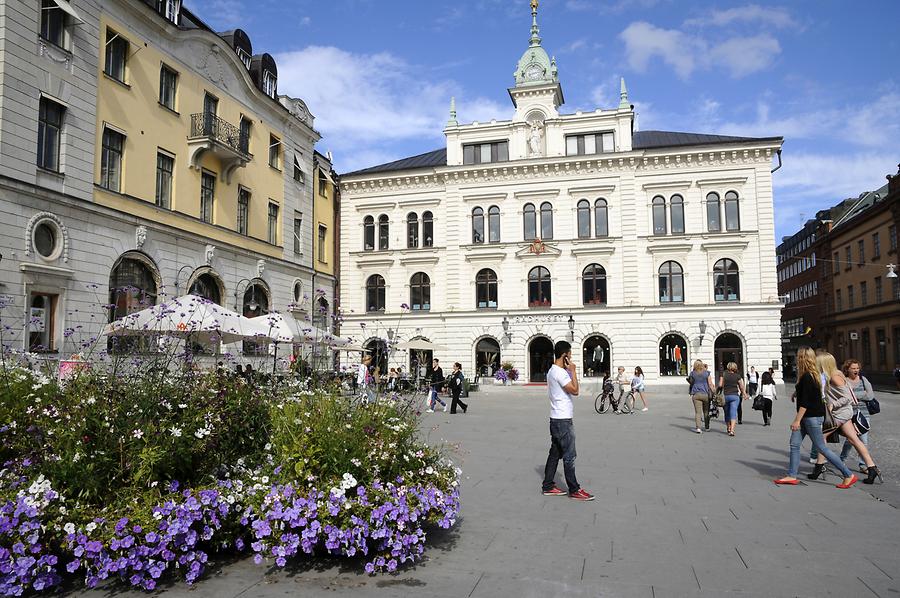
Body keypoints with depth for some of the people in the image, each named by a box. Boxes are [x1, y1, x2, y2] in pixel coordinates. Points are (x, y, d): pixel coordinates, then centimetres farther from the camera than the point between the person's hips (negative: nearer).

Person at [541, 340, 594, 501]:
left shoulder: (552, 370, 14)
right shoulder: (560, 372, -18)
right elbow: (575, 390, -19)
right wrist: (573, 371, -13)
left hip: (557, 418, 10)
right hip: (563, 420, -10)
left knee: (555, 453, 13)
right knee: (569, 456, -3)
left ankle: (548, 486, 18)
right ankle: (574, 490, 4)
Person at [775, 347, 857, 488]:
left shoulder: (807, 377, -19)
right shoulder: (812, 375, 10)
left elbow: (805, 402, -21)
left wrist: (797, 420, -20)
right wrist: (797, 393, 13)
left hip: (812, 417, -10)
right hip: (806, 417, 10)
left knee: (821, 447, -2)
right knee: (794, 444, 7)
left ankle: (848, 475, 9)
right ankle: (792, 476, 11)